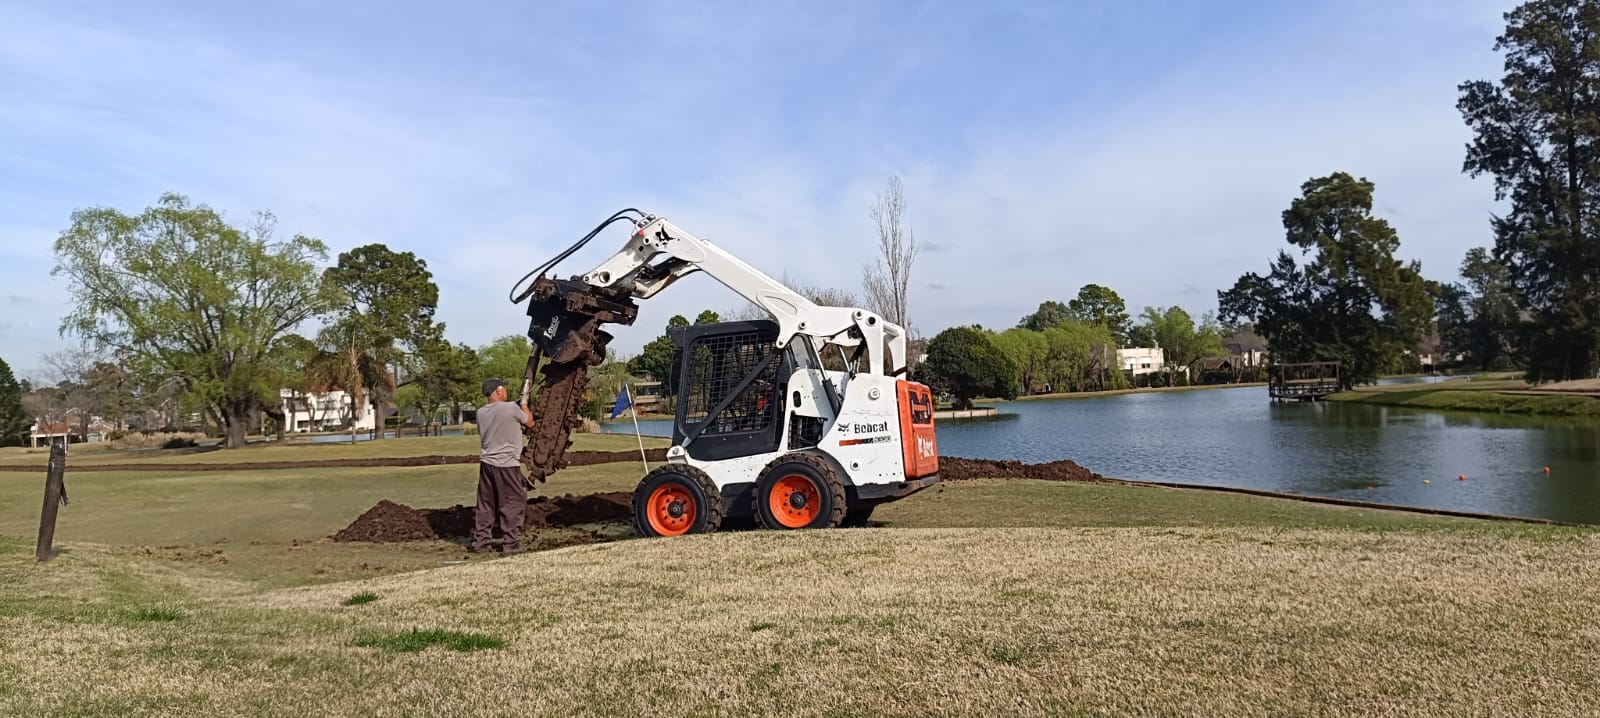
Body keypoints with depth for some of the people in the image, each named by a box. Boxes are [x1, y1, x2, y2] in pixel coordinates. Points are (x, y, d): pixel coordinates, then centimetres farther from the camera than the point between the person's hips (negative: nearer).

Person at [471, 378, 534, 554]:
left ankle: (479, 541, 16)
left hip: (486, 462, 6)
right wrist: (524, 405, 20)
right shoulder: (511, 408, -12)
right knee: (513, 502, 3)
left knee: (485, 504, 14)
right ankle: (511, 543, 5)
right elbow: (529, 422, 3)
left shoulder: (481, 413, 7)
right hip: (506, 464, -6)